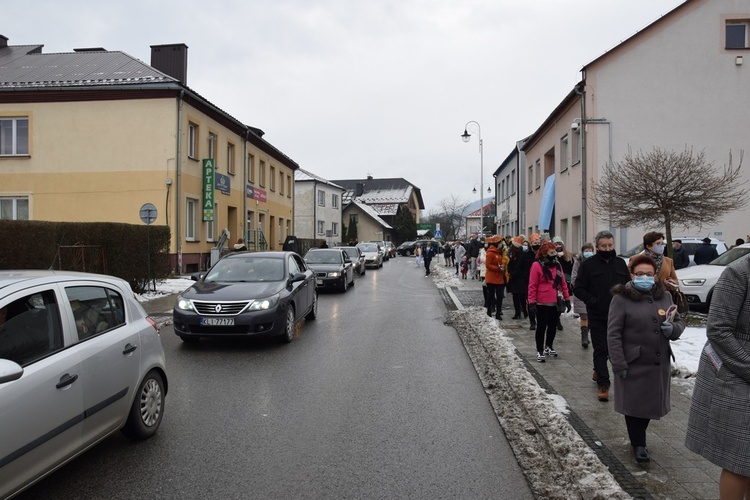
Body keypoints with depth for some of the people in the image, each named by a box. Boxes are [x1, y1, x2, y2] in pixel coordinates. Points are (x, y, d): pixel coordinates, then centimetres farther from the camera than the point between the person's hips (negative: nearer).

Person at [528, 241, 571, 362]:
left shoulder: (557, 264, 7)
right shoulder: (537, 265, -10)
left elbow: (563, 283, 12)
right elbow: (532, 285, -11)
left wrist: (567, 298, 10)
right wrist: (532, 302, -13)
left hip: (555, 302, 6)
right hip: (542, 303, -6)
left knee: (553, 325, 15)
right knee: (541, 326, 3)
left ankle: (549, 346, 34)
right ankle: (540, 351, 13)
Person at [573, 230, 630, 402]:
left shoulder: (620, 263, 8)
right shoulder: (588, 264, -4)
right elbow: (578, 289, -3)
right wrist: (592, 301, -15)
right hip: (597, 316, -4)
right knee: (600, 349, -2)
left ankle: (598, 371, 39)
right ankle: (603, 384, 2)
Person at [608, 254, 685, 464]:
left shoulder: (665, 296, 7)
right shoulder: (621, 298, -11)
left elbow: (679, 322, 15)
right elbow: (613, 334, -12)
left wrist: (673, 328, -10)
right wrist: (619, 364, -16)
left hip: (659, 363, 5)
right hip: (633, 363, -5)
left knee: (651, 402, 16)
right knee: (634, 403, 6)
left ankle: (639, 437, 37)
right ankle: (638, 444, 23)